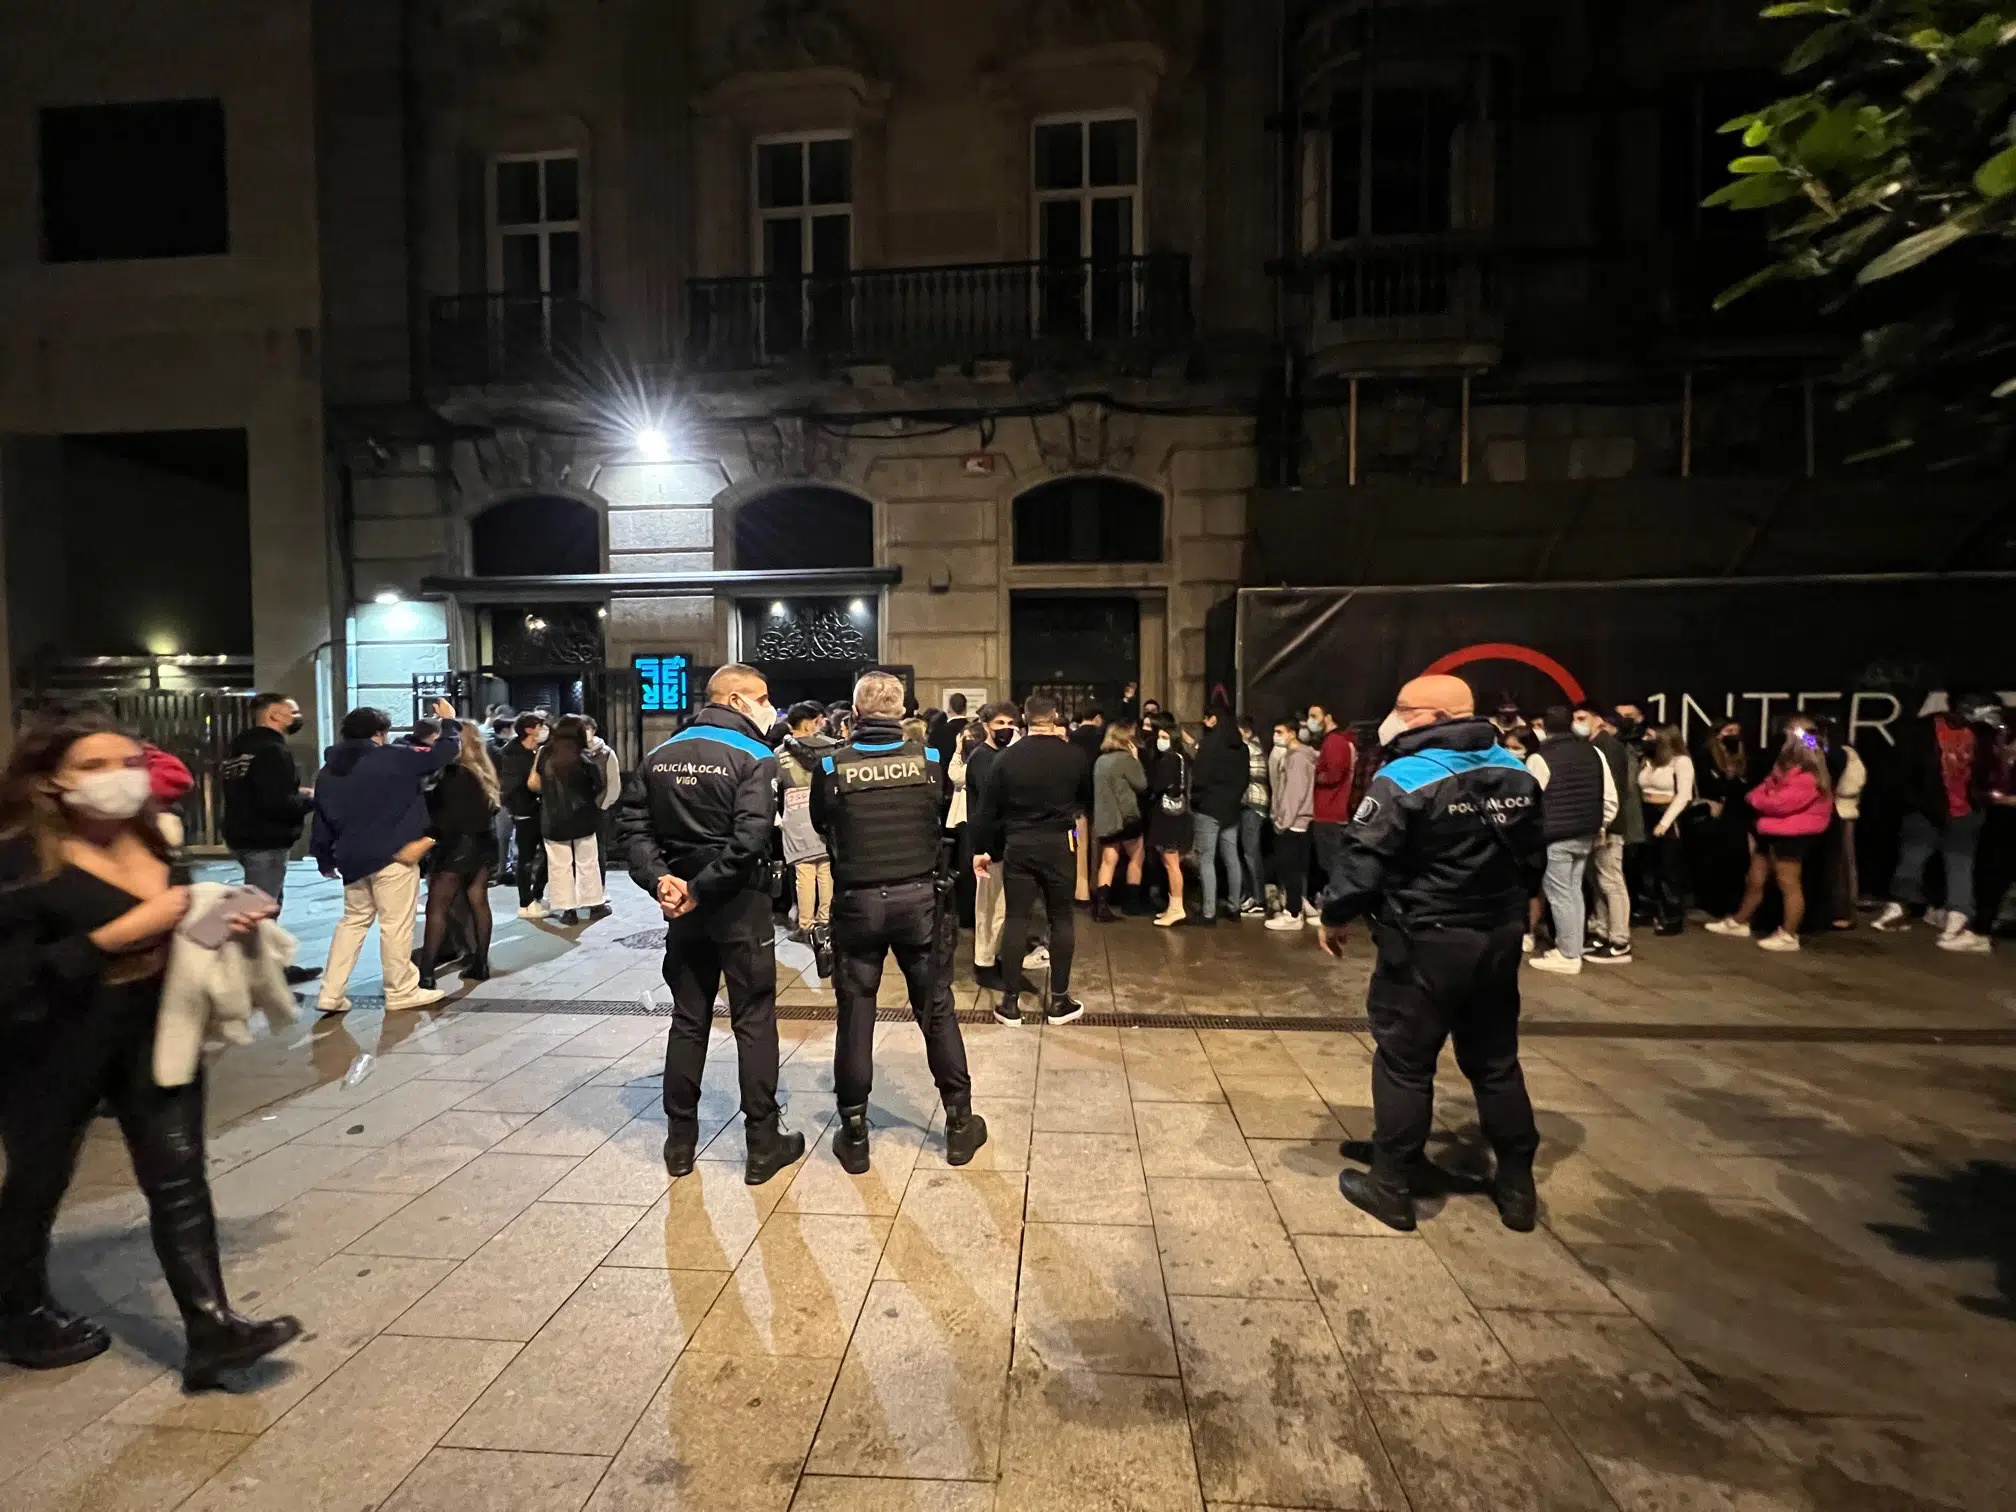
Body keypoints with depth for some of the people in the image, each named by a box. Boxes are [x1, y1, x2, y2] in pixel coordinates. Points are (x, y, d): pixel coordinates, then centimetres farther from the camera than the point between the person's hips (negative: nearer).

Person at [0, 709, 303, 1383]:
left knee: (179, 1176, 2)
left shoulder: (151, 841, 1)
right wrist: (122, 933, -28)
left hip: (155, 1034, 5)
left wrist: (223, 923, -2)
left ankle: (211, 1329, 5)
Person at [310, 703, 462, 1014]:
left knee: (354, 920, 20)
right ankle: (401, 992, 10)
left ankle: (331, 993, 17)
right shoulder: (393, 758, -10)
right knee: (396, 924, 1)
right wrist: (450, 722, 10)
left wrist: (325, 859, 24)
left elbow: (322, 822, 14)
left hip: (354, 858, 7)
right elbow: (446, 753, -7)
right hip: (393, 855, -7)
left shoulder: (328, 772, 10)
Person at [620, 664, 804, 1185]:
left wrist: (658, 877, -7)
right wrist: (701, 889, -15)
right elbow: (749, 839, -22)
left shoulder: (659, 756, 9)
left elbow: (632, 823, 1)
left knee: (688, 1018, 15)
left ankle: (680, 1141, 24)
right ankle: (763, 1144, 13)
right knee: (754, 1021, 4)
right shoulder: (754, 758, -11)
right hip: (740, 903, -6)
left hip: (682, 905, 6)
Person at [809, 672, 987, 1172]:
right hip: (919, 898, 1)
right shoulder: (928, 759, -5)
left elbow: (819, 824, 8)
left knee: (855, 1014, 10)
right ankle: (960, 1123, 23)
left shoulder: (832, 766, -8)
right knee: (937, 1009, 12)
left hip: (857, 901, -1)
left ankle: (854, 1135, 20)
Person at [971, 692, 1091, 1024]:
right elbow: (1086, 797, 12)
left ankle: (1010, 1002, 9)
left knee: (1016, 919, 6)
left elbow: (988, 808, -1)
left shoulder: (1007, 757, -4)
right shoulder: (1074, 755, -4)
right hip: (1057, 844, 0)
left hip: (1017, 845, 1)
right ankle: (1059, 1000, 14)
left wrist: (980, 849, 9)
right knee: (1061, 919, 9)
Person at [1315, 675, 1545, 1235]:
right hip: (1498, 942, 7)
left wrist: (1333, 918, -3)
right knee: (1496, 1062, 19)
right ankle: (1518, 1187, 30)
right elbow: (1534, 858, 15)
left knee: (1404, 1064, 5)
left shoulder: (1403, 779, -17)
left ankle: (1391, 1187, 16)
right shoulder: (1516, 774, 6)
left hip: (1424, 945, -7)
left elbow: (1362, 860, -19)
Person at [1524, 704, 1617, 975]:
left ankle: (1568, 955, 4)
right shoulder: (1594, 753, 8)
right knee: (1573, 890, 16)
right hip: (1586, 834, 7)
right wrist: (1600, 827, 18)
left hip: (1555, 836, -7)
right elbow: (1610, 798, 9)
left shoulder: (1540, 758, -11)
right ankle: (1572, 948, 21)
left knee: (1560, 894, 0)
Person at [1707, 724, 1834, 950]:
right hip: (1773, 832, 10)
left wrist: (1755, 799, -7)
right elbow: (1767, 786, 16)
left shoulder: (1807, 778, -20)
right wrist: (1756, 796, -7)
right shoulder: (1787, 769, 14)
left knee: (1789, 885, -2)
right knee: (1755, 881, 17)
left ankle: (1788, 935, 6)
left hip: (1790, 836, -10)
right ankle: (1739, 922, 29)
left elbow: (1781, 803, -25)